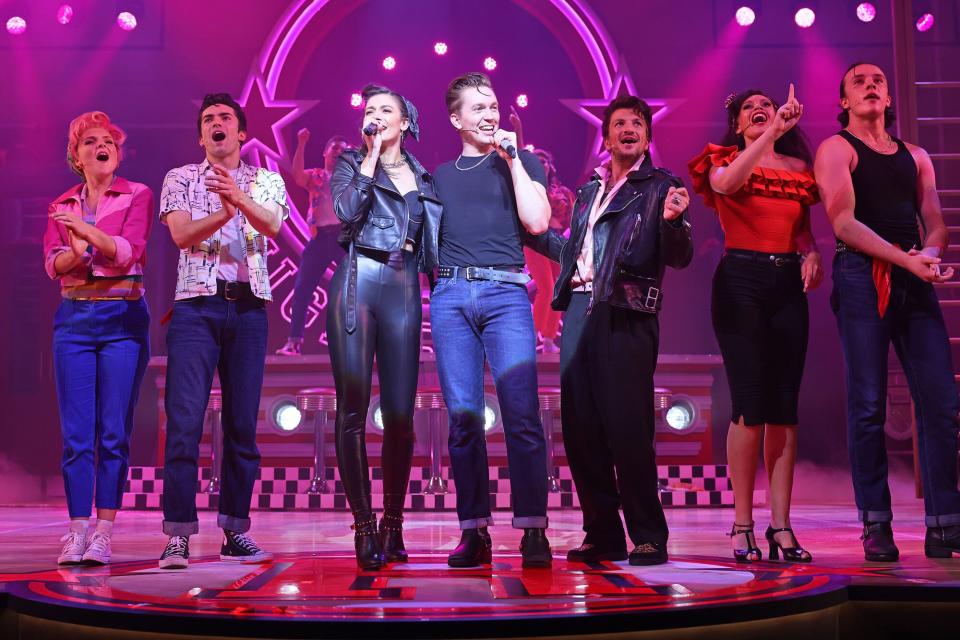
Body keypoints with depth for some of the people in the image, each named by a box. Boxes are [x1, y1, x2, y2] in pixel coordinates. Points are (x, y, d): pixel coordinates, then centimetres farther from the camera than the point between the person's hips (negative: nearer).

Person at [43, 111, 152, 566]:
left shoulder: (137, 196, 5)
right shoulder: (62, 206, 15)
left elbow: (129, 251, -10)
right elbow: (53, 265, 2)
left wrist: (86, 229, -22)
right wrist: (77, 252, -19)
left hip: (123, 318, -3)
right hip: (74, 319, 3)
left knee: (113, 431, -5)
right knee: (76, 432, -1)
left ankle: (103, 534, 0)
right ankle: (77, 532, 2)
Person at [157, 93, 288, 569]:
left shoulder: (266, 181, 14)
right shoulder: (180, 179, 13)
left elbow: (272, 226, -7)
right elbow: (181, 233, -4)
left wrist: (239, 198, -27)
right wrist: (226, 212, -20)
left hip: (248, 306, 1)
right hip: (196, 305, -1)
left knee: (243, 422, 2)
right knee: (184, 419, -10)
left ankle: (235, 532, 9)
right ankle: (178, 534, -9)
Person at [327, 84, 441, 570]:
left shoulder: (423, 177, 19)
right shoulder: (351, 162, 12)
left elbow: (433, 240, 19)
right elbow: (346, 211, -9)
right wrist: (372, 154, -2)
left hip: (404, 291, 2)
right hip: (357, 284, -2)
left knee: (400, 414, -1)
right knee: (352, 410, -6)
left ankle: (393, 526, 8)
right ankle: (363, 527, -3)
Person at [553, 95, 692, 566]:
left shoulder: (660, 187, 5)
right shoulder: (588, 191, 22)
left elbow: (679, 258, -4)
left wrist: (671, 221, -21)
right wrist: (562, 304, 12)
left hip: (626, 315, -6)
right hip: (580, 310, 6)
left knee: (628, 428, -9)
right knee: (581, 428, 3)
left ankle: (648, 536, 0)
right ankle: (602, 534, 12)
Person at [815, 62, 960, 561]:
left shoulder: (915, 157, 22)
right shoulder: (835, 149, 7)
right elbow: (844, 223, -6)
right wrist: (906, 259, -16)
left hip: (915, 281, 5)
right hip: (862, 277, -4)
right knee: (868, 405, -6)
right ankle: (876, 525, -1)